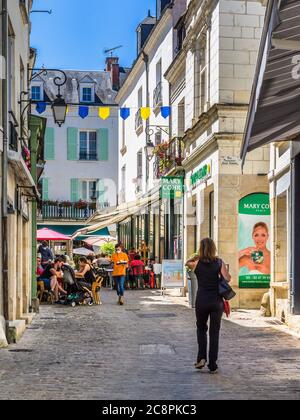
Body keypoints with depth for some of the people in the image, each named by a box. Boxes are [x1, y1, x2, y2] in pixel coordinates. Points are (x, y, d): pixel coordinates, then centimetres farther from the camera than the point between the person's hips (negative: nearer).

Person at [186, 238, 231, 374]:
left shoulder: (197, 263, -1)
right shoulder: (219, 262, -2)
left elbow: (187, 263, 19)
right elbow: (227, 278, -9)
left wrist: (198, 256, 11)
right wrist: (225, 269, 9)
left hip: (201, 301, 0)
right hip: (216, 301, 0)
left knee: (201, 329, 21)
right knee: (214, 332, 6)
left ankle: (201, 358, 7)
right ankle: (212, 365, 6)